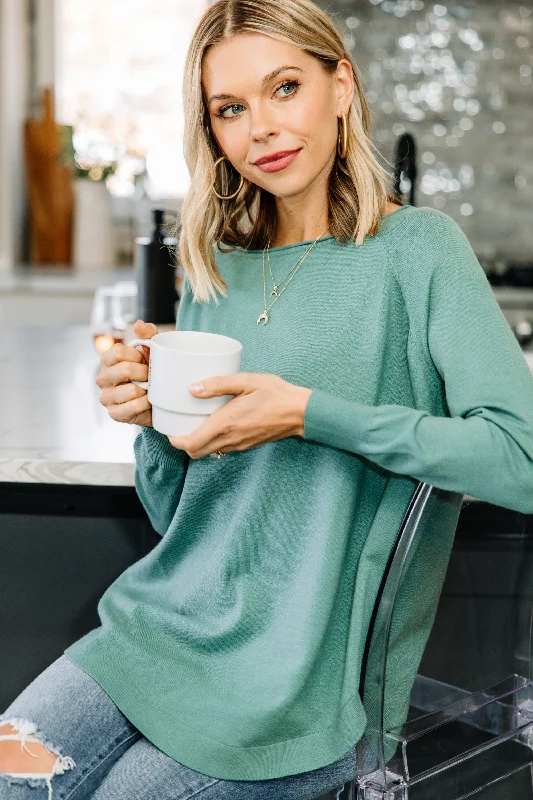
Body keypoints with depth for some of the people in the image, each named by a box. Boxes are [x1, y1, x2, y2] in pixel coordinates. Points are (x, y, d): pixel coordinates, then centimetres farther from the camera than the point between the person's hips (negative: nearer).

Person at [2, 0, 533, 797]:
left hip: (303, 680, -4)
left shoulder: (414, 248, -6)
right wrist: (153, 422, -6)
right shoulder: (213, 271, 10)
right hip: (163, 627, 5)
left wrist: (311, 413, -21)